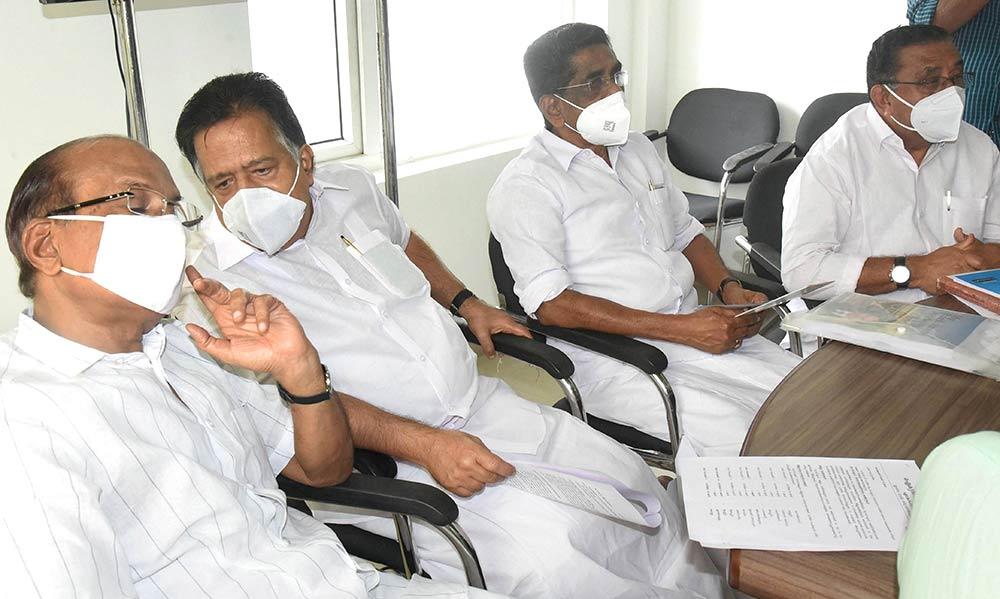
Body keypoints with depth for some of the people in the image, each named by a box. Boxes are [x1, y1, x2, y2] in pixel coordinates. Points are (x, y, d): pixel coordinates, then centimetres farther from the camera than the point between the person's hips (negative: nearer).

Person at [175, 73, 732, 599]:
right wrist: (424, 445, -27)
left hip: (483, 403, 7)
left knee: (632, 481, -3)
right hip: (387, 462, -6)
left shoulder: (352, 187, 7)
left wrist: (467, 303, 18)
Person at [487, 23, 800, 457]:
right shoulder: (524, 186, -9)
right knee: (746, 437, -26)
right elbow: (549, 302, -17)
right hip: (610, 354, -7)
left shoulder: (638, 149, 18)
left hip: (694, 330, 8)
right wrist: (679, 329, -20)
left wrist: (729, 289, 3)